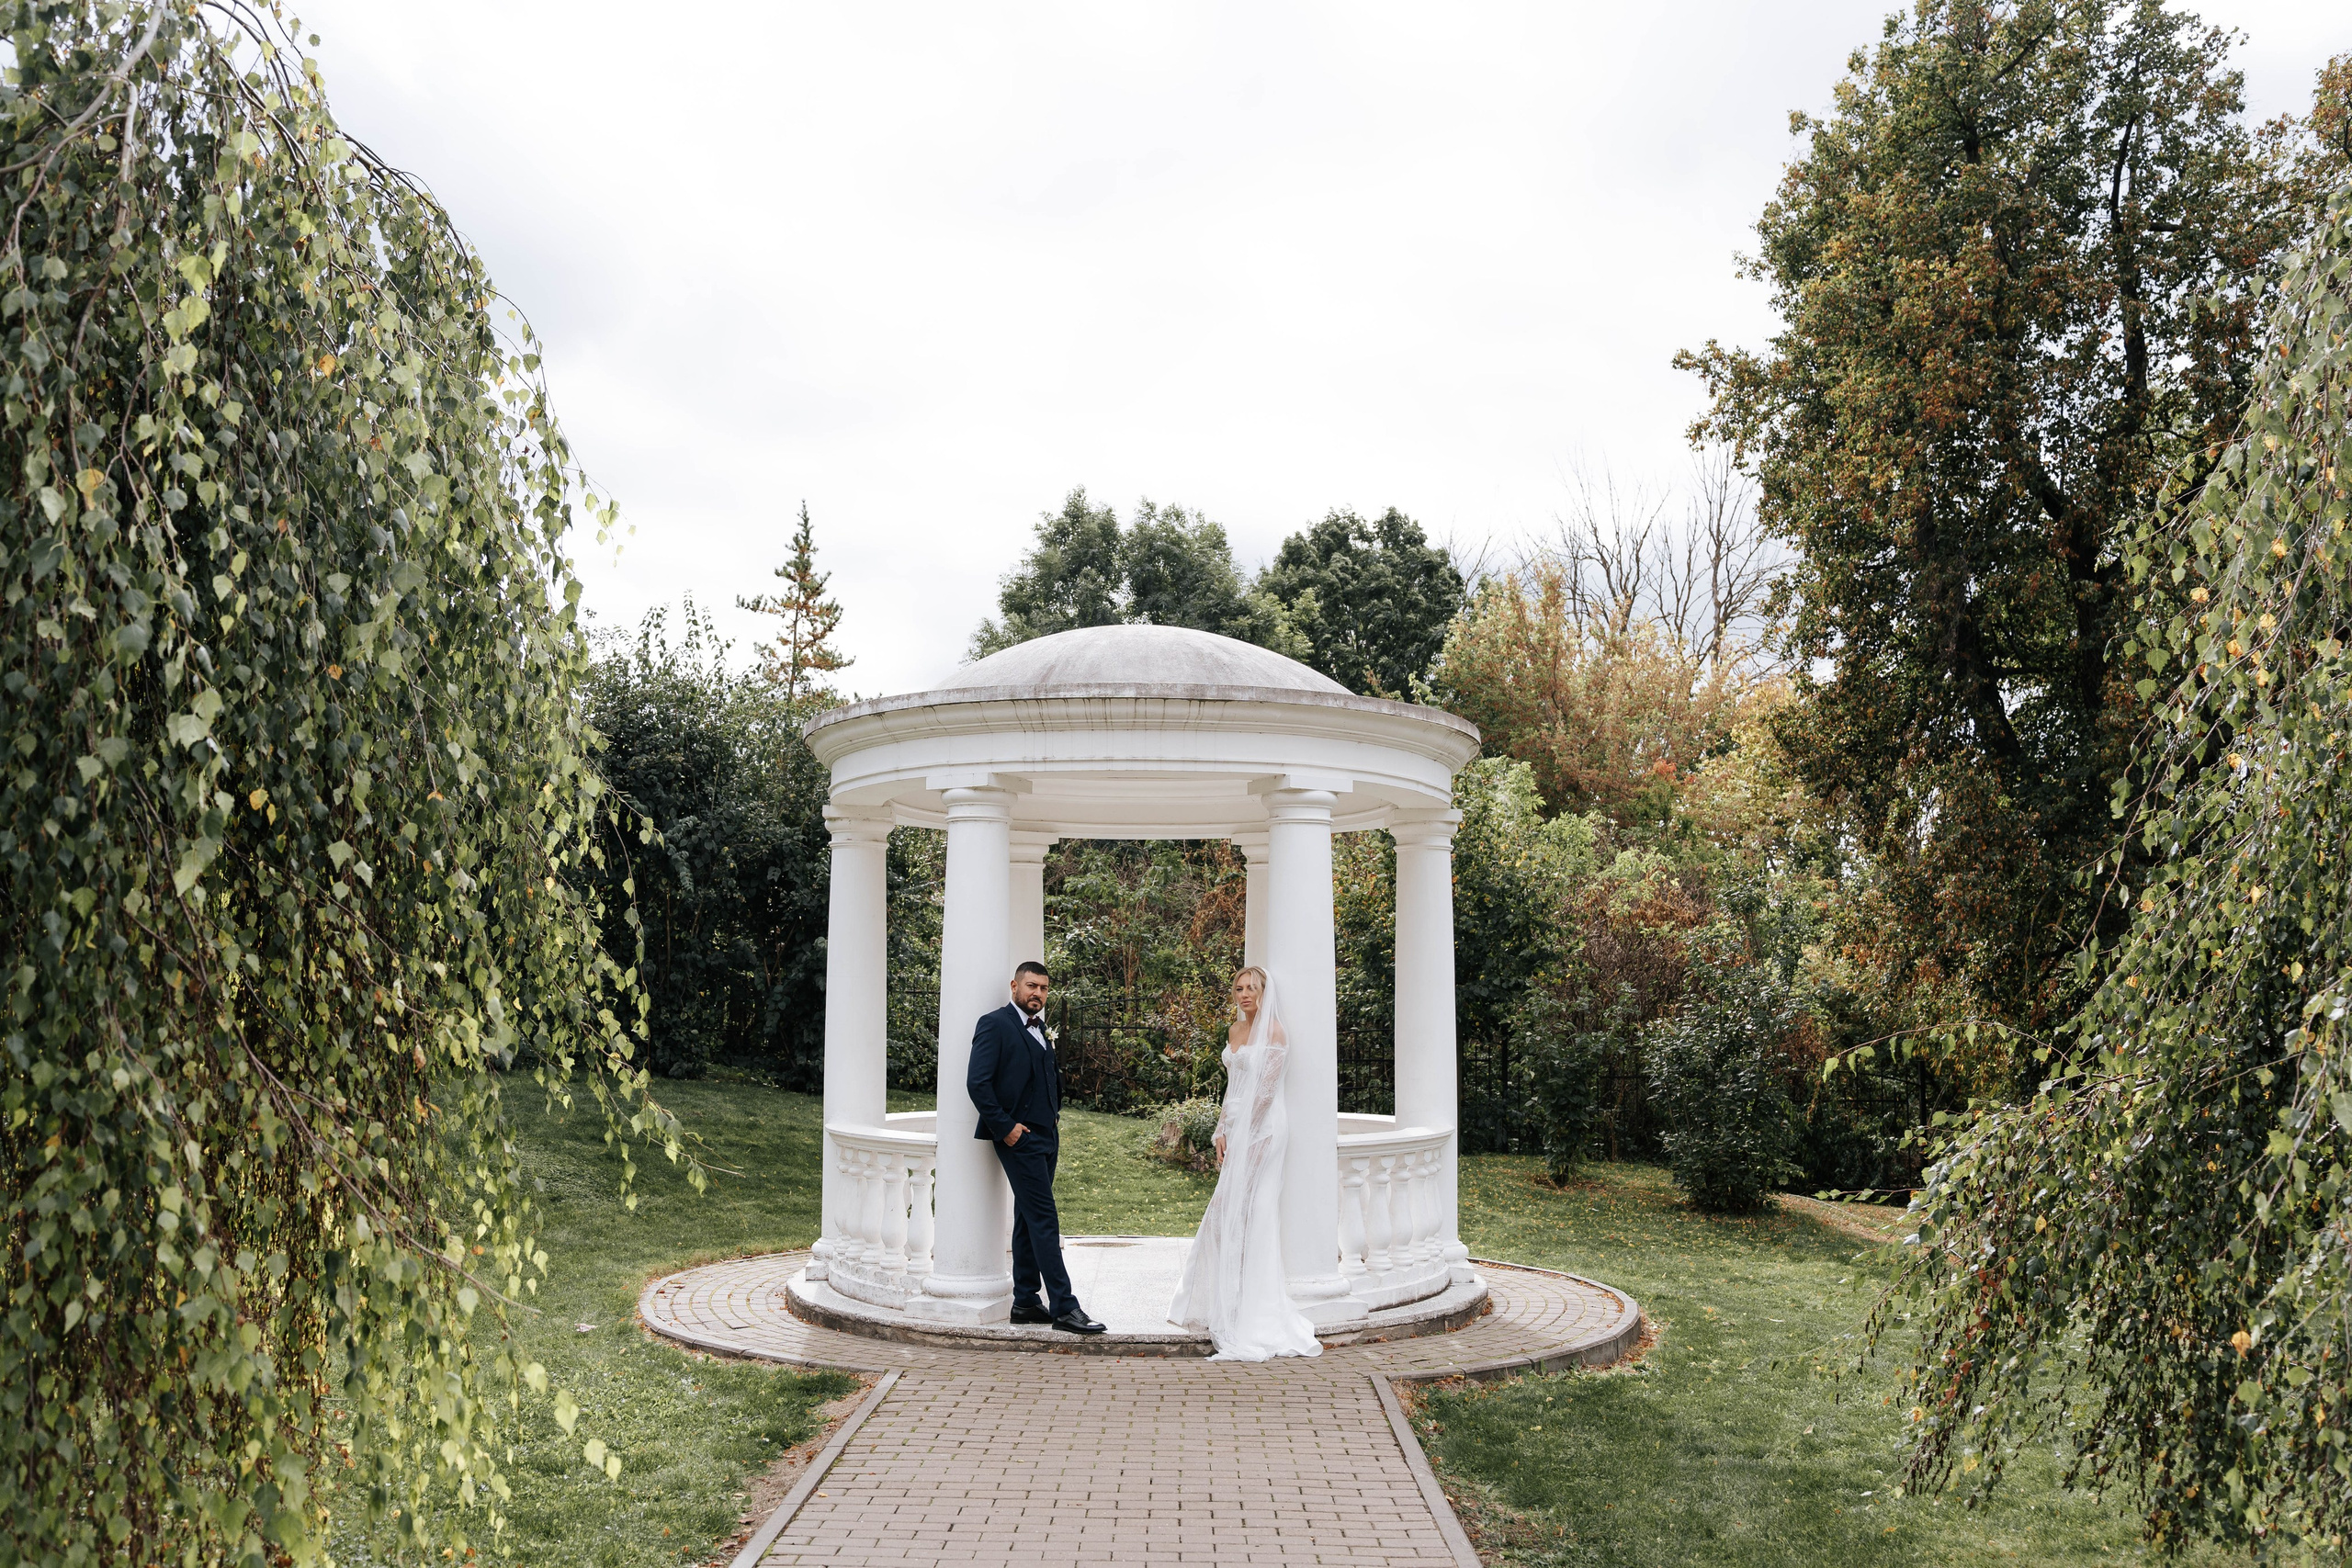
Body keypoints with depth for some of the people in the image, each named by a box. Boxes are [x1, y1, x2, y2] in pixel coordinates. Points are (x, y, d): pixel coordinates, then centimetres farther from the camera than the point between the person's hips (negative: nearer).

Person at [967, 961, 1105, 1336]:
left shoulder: (1039, 1028, 16)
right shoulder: (995, 1024, -10)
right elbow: (977, 1082, -17)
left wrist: (1055, 1115, 13)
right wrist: (1004, 1127, -17)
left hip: (1045, 1136, 9)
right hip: (1020, 1137, -9)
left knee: (1029, 1218, 12)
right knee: (1044, 1219, -9)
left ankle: (1025, 1302, 19)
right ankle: (1064, 1307, -8)